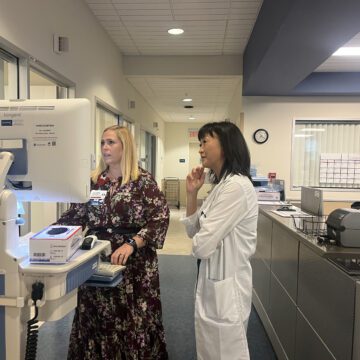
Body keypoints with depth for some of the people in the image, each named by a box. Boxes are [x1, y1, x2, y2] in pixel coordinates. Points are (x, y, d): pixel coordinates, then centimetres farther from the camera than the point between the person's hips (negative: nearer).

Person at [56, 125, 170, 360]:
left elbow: (160, 218, -14)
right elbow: (76, 215, 12)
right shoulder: (95, 180, 8)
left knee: (133, 318, 4)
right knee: (96, 316, 12)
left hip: (133, 261, -4)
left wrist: (131, 244, -25)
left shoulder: (142, 180, -7)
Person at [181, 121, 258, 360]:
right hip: (213, 280, 10)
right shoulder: (221, 185, 8)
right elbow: (194, 231, 11)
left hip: (226, 284, -9)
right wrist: (192, 193, 0)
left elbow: (202, 245, -24)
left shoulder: (237, 186, -23)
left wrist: (199, 244, -1)